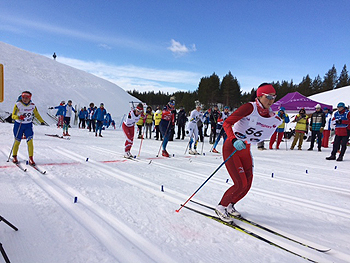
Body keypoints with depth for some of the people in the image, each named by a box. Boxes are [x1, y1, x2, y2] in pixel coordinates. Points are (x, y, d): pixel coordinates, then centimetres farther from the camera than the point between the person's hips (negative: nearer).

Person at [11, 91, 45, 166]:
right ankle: (14, 156, 31)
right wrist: (19, 117, -36)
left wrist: (41, 121, 4)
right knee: (17, 141, 10)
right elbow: (13, 115, -15)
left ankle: (31, 158, -6)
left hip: (28, 125, 1)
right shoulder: (18, 104, -13)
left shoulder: (32, 105, -5)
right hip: (19, 125, -1)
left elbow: (36, 114, 10)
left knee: (30, 141, -11)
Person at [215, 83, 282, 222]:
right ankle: (221, 207, 13)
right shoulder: (250, 108, -20)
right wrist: (234, 140, -35)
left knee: (247, 184, 6)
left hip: (245, 150, 7)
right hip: (231, 148, -7)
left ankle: (230, 205, 30)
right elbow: (227, 123, -24)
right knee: (240, 184, -10)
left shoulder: (273, 118, 0)